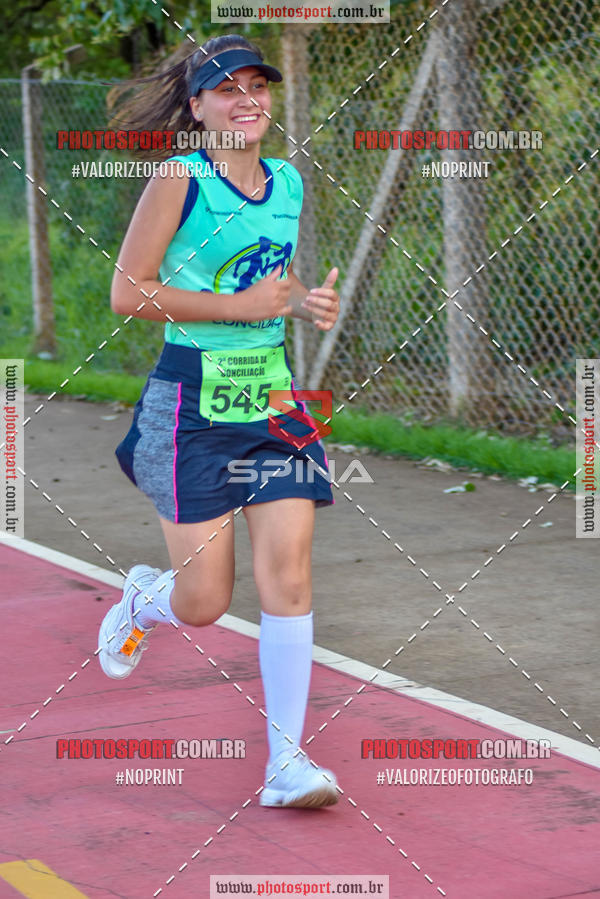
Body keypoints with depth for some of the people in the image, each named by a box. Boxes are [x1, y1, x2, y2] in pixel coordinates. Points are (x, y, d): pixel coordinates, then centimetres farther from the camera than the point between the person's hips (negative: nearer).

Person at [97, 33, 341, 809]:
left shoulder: (289, 183, 10)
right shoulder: (179, 182, -8)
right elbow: (127, 292, -13)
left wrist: (305, 302, 4)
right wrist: (242, 305, -16)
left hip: (274, 396, 5)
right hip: (193, 402, -5)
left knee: (288, 576, -7)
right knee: (203, 603, -2)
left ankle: (286, 761, 0)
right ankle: (142, 597, 36)